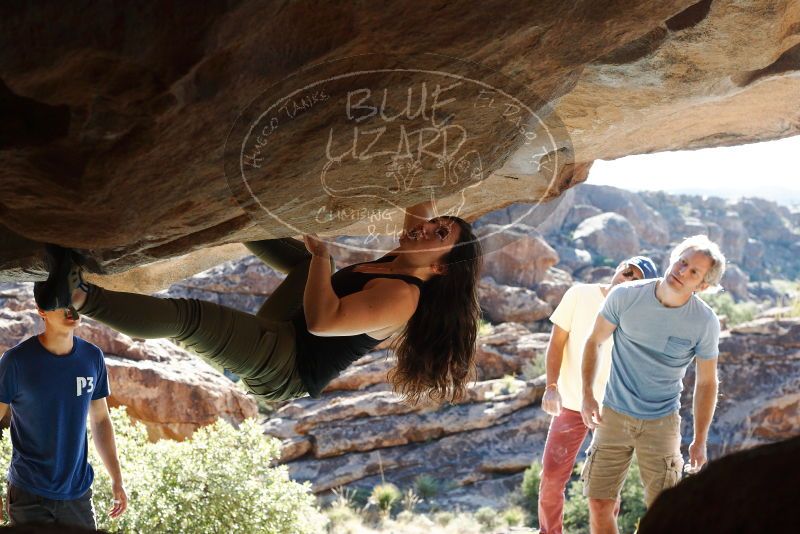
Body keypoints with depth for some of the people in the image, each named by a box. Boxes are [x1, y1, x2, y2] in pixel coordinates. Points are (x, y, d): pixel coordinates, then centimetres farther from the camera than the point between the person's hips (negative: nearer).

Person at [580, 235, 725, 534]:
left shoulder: (705, 323, -11)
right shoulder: (625, 296, -11)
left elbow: (706, 382, 0)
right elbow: (594, 342, 2)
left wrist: (700, 440, 0)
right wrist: (587, 395, -8)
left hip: (662, 423, -1)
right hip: (613, 416, 1)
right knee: (599, 504, 2)